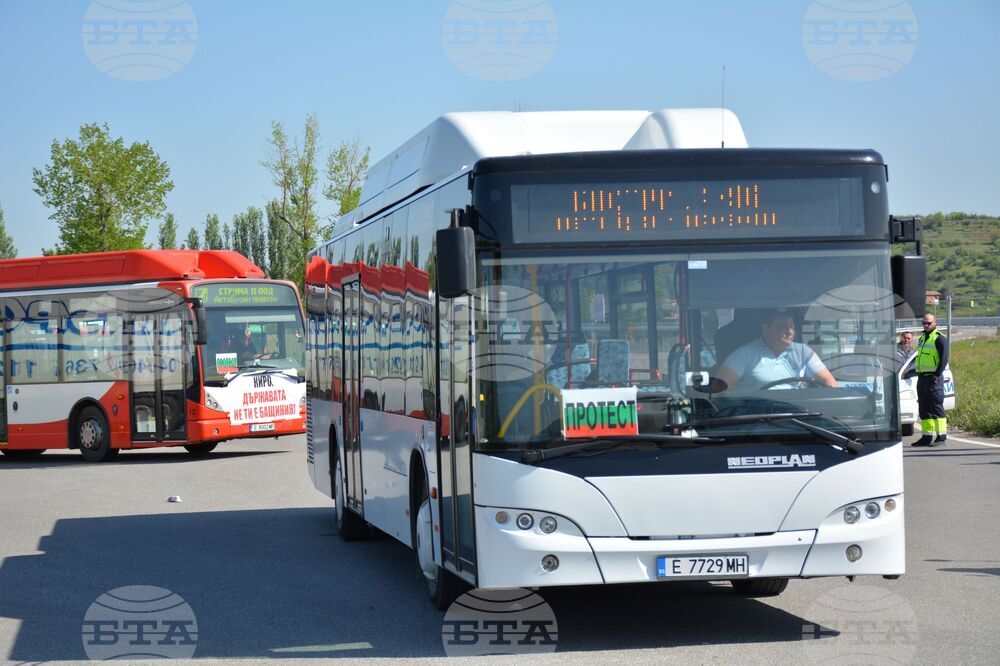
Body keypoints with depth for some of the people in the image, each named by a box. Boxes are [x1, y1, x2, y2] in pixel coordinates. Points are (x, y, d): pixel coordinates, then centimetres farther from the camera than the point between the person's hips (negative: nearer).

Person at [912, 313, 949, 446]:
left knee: (937, 408, -9)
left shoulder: (939, 338, -7)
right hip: (921, 378, 9)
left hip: (933, 378, -9)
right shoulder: (922, 339, 19)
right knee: (924, 409, 9)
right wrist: (918, 373, 16)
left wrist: (937, 375, -19)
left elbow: (944, 358, -13)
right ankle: (927, 437, 13)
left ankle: (941, 437, -8)